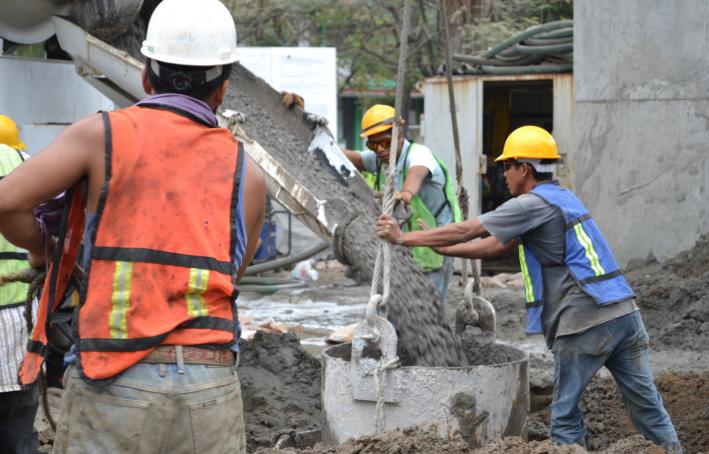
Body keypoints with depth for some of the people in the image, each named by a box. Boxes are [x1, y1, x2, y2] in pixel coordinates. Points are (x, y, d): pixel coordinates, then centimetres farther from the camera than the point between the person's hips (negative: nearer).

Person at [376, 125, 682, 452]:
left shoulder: (533, 204, -6)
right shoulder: (562, 198, 21)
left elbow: (466, 231, -5)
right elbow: (495, 247, 24)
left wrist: (404, 239, 3)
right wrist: (439, 247, 22)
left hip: (585, 321, -8)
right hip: (625, 311, 8)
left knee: (566, 411, 5)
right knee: (646, 404, 9)